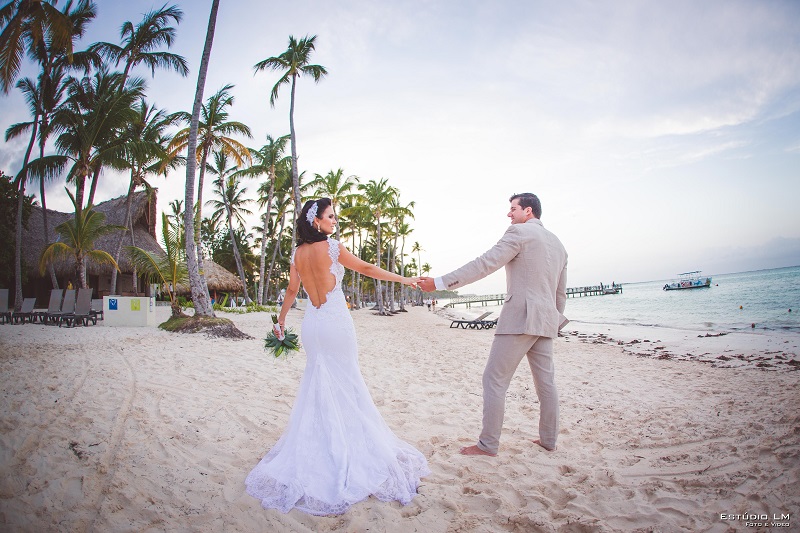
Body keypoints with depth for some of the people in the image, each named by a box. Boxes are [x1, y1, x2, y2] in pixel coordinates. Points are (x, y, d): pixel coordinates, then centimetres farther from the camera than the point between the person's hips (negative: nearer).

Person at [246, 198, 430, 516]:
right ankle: (348, 441, 16)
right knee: (345, 382, 7)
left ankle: (316, 445, 26)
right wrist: (402, 278, 1)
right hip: (335, 321, -6)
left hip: (311, 323, 6)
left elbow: (292, 290, 10)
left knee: (317, 381, 18)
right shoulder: (331, 246, -10)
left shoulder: (298, 253, 5)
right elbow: (366, 269, -7)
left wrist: (281, 319, 23)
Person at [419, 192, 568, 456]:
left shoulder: (519, 232, -6)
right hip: (546, 321, 9)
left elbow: (484, 265, -16)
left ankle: (488, 444, 3)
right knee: (545, 381, 15)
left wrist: (440, 282, -17)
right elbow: (561, 292, 22)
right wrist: (555, 321, 32)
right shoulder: (558, 244, 19)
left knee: (494, 379, -2)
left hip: (519, 318, -9)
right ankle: (549, 439, 25)